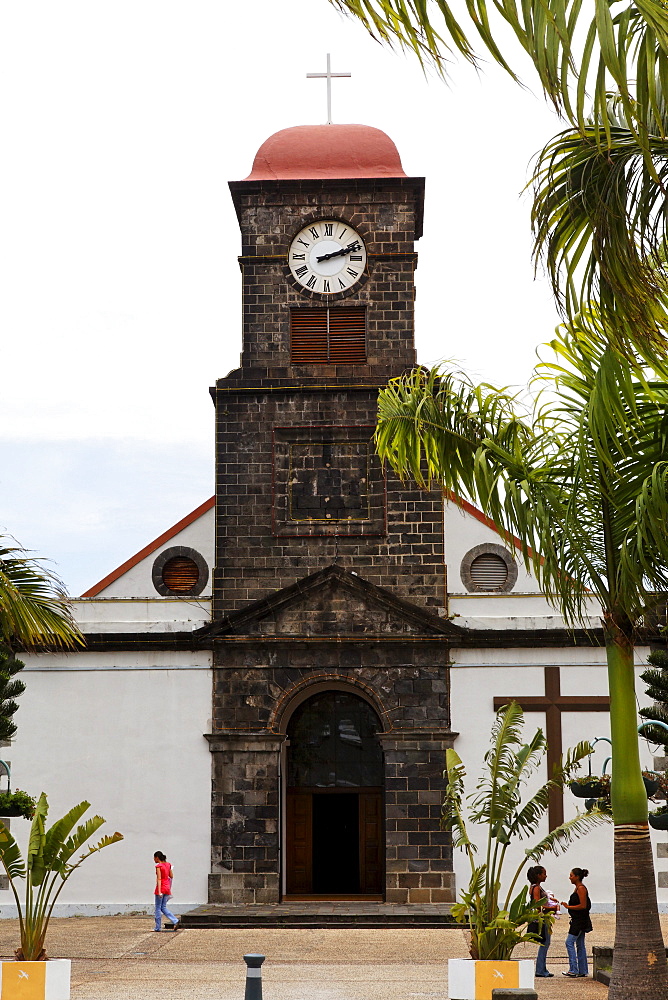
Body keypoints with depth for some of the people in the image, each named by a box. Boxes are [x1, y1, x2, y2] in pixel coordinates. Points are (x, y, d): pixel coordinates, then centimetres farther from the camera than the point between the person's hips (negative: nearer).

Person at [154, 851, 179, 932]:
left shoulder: (158, 866, -12)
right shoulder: (168, 864, 8)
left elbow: (159, 879, -18)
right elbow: (171, 876, 12)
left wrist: (159, 892, -22)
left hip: (161, 888, -7)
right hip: (167, 888, 7)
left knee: (158, 908, 4)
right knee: (163, 907, 14)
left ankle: (158, 927, 8)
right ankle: (175, 921, -1)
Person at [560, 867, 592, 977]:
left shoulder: (581, 888, -15)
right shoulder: (577, 888, 15)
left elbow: (583, 906, -21)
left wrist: (569, 907, -18)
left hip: (580, 921, -10)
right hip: (577, 920, 10)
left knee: (569, 942, -12)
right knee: (580, 945, 12)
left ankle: (573, 970, -15)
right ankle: (583, 971, 16)